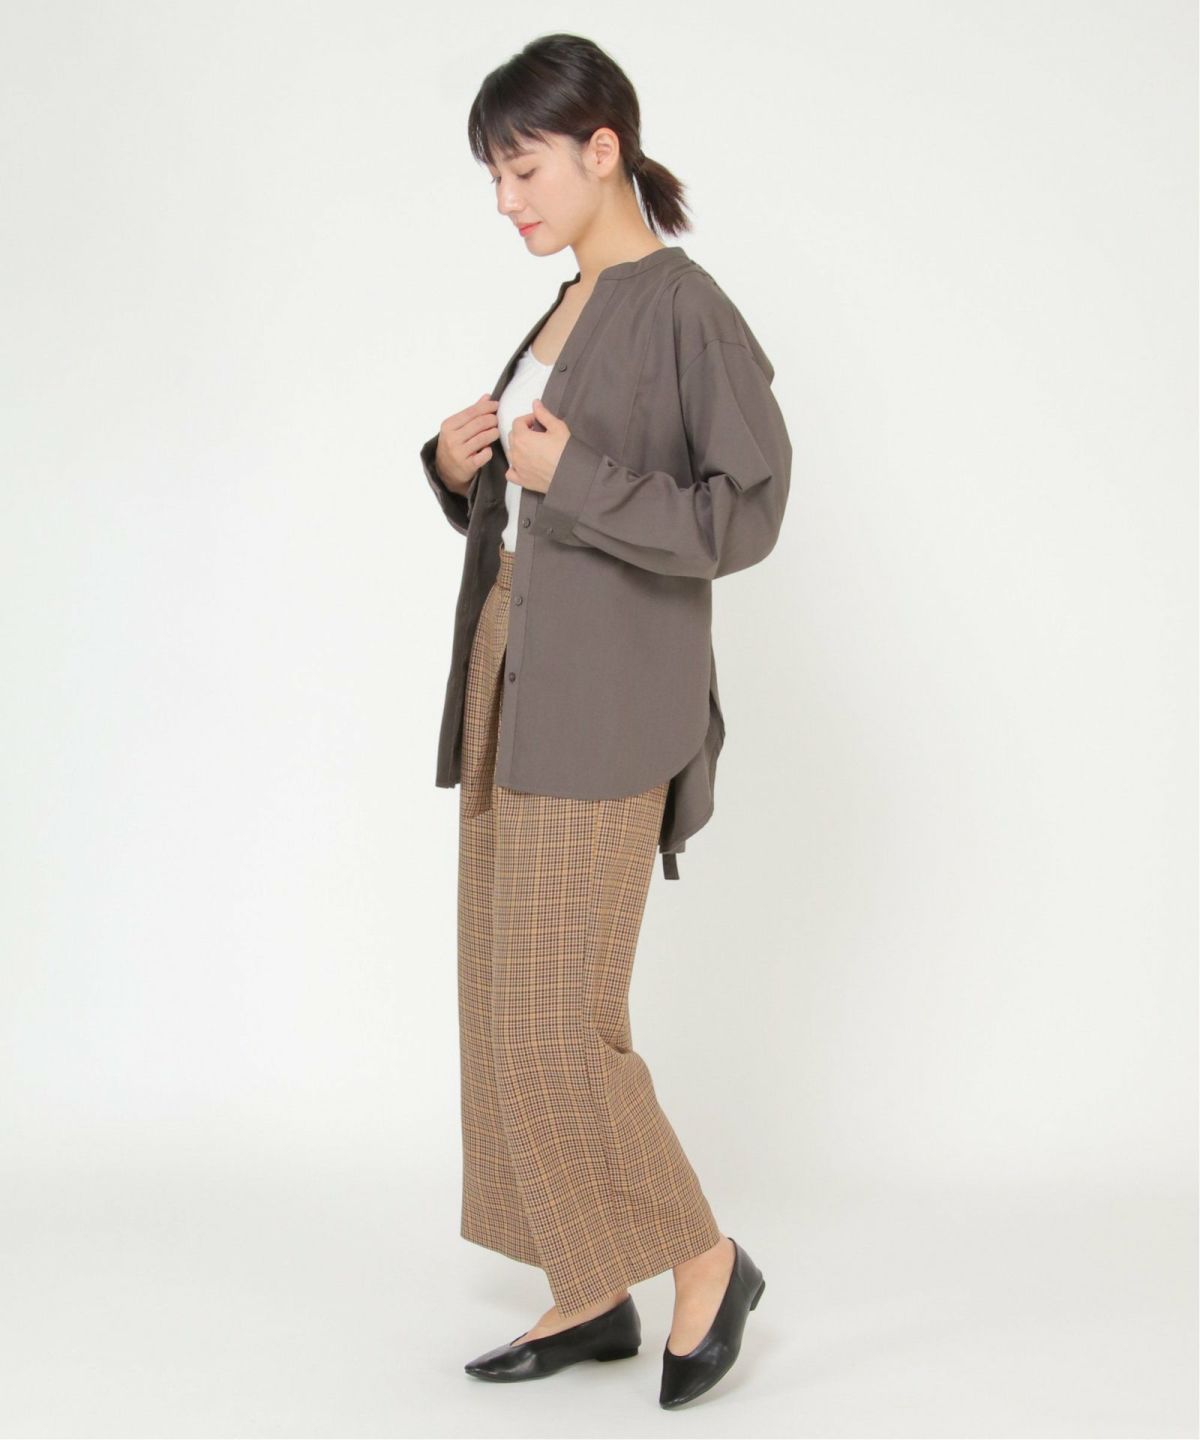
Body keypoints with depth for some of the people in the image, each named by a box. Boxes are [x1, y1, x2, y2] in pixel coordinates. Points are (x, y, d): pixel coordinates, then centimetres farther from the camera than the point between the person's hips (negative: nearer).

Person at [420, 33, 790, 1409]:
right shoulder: (565, 311, 15)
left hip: (607, 706, -9)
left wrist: (578, 477, -20)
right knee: (508, 1010, 10)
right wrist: (457, 467, 0)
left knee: (556, 1023, -6)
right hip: (516, 684, 9)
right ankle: (588, 1296, 21)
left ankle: (704, 1261, 14)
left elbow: (746, 514, -14)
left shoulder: (686, 308, -10)